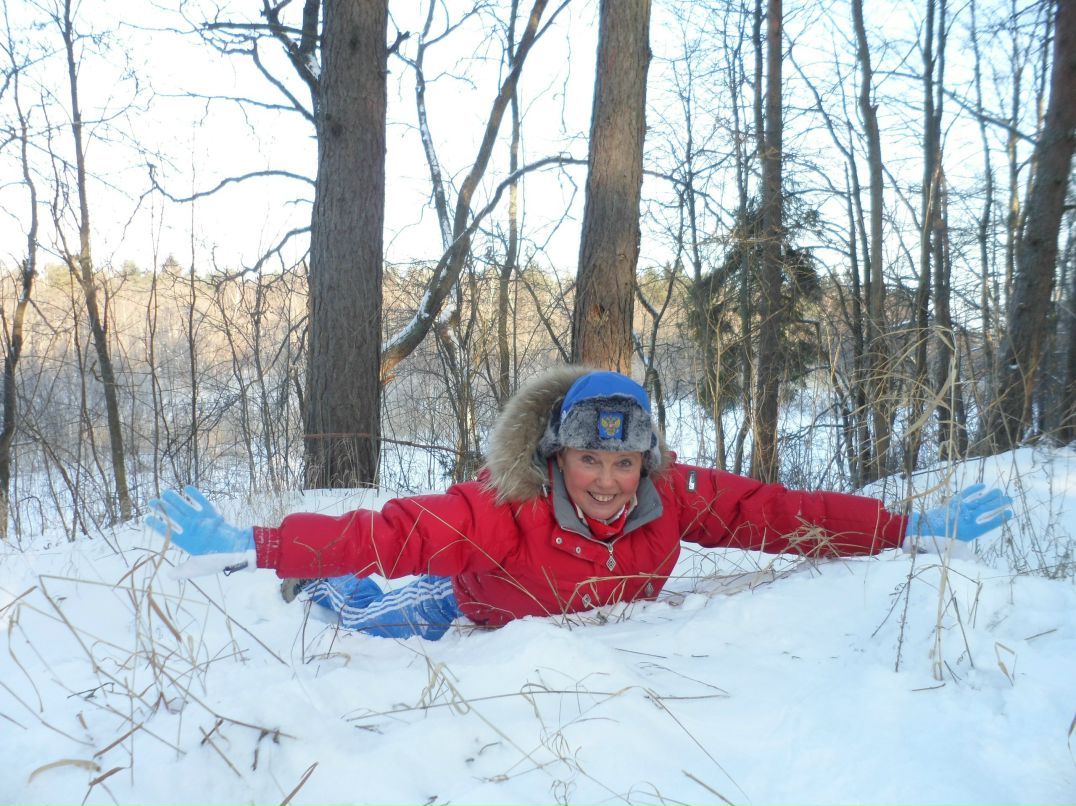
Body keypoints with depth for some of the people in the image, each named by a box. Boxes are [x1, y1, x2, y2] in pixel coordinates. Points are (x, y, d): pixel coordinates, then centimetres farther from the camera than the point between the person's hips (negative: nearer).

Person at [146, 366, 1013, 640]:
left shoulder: (674, 498, -29)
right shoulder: (503, 509, -40)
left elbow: (775, 510, -27)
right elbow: (388, 531, -45)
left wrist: (915, 530, -26)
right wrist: (251, 547, -51)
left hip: (597, 626, 4)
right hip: (482, 617, -4)